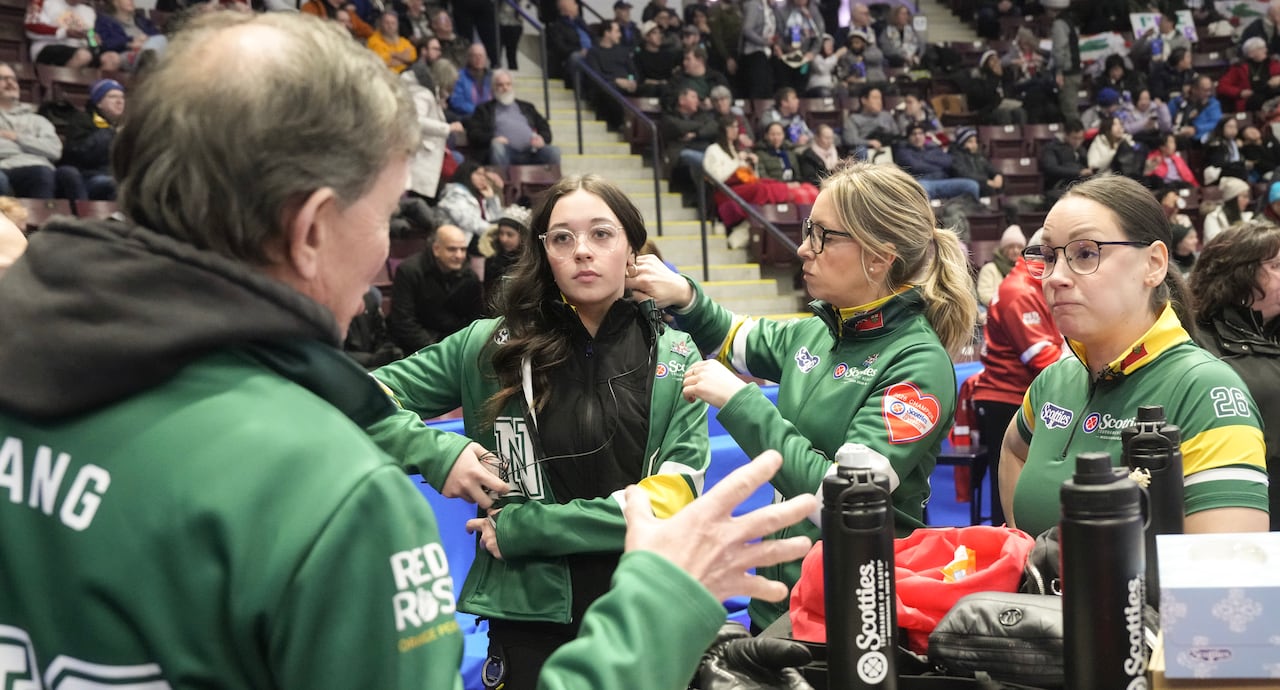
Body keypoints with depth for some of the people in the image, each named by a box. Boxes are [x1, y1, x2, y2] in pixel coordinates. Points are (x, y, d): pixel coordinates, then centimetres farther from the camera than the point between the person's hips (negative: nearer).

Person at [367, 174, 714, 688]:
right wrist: (444, 454, -15)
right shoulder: (489, 346, -2)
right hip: (530, 614, -1)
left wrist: (522, 527, -14)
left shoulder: (675, 357, -1)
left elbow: (671, 497, -10)